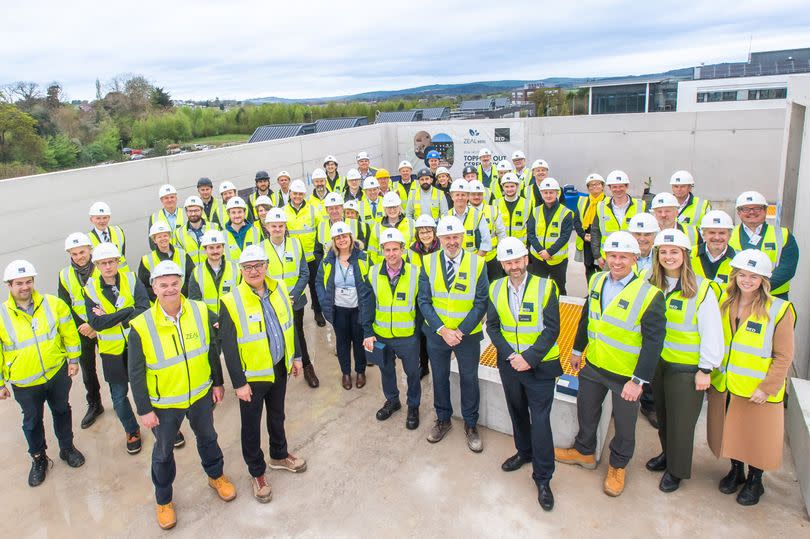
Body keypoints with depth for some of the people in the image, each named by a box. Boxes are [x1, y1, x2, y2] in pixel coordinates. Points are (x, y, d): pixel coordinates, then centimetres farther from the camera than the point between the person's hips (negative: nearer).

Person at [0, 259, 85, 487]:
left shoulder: (53, 304, -11)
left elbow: (69, 332, 0)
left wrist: (73, 359, 2)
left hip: (57, 373, 1)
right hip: (25, 383, -1)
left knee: (62, 411, 20)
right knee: (32, 421, 17)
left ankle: (67, 448, 42)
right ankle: (38, 459, 39)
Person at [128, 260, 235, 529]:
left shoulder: (201, 312, -13)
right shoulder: (141, 326, -21)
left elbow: (212, 350, 1)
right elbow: (136, 373, -12)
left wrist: (217, 382, 5)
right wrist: (144, 410, -10)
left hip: (201, 395, 2)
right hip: (164, 403, -2)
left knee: (207, 438, 23)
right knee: (163, 452, 17)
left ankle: (216, 476, 51)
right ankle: (163, 500, 41)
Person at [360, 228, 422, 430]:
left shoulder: (415, 273, -11)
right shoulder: (373, 273, -6)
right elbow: (367, 305, -3)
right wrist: (368, 333, -6)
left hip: (408, 336, -2)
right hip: (381, 336, 2)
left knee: (412, 372, 13)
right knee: (386, 370, 21)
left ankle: (413, 406, 36)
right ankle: (392, 400, 45)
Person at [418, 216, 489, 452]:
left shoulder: (477, 263, -12)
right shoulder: (428, 263, -7)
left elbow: (481, 303, -11)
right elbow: (424, 301, -6)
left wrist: (460, 331, -17)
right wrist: (442, 330, -16)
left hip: (468, 335, -1)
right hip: (436, 333, 2)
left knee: (469, 379, 13)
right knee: (439, 377, 17)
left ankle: (470, 424, 33)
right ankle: (443, 419, 39)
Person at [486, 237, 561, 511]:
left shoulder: (545, 287, -11)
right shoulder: (495, 289, -1)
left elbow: (552, 329, -12)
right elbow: (492, 326, 2)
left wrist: (529, 358, -19)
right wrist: (510, 355, -11)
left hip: (540, 365, -4)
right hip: (509, 363, 4)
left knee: (540, 419, -2)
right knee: (517, 412, 20)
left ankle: (543, 478, 13)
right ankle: (524, 452, 44)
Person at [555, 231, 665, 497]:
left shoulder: (649, 295, -21)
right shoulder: (596, 281, -2)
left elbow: (653, 342, -19)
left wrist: (639, 380, -19)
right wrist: (578, 349, 17)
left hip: (626, 375, -5)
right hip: (593, 365, 5)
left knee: (624, 425, 15)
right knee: (586, 412, 23)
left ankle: (617, 466, 40)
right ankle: (584, 451, 48)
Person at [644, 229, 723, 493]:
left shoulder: (702, 289, -15)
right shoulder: (653, 285, 1)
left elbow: (711, 332, -12)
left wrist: (705, 369, -12)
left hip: (687, 368, -5)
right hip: (658, 362, 5)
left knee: (681, 421, 8)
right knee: (662, 414, 20)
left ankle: (676, 469, 27)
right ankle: (667, 454, 42)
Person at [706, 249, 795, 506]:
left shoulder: (779, 310, -12)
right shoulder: (724, 302, 1)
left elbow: (783, 356, -11)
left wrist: (767, 388, -15)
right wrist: (711, 374, 7)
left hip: (757, 390, -4)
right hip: (724, 386, 4)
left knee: (756, 436, 10)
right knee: (730, 432, 18)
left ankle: (755, 481, 33)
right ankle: (736, 471, 41)